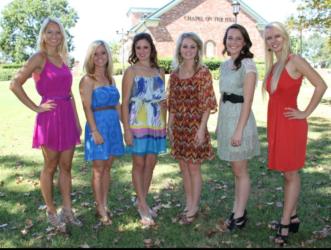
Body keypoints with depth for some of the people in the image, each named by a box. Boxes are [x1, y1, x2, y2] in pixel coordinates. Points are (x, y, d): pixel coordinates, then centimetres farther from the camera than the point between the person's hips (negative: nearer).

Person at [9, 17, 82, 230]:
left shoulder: (63, 59, 13)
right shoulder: (39, 58, -6)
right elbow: (15, 84, -13)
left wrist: (77, 121, 12)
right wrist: (35, 108, -10)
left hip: (67, 117, 6)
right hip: (49, 117, -6)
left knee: (66, 166, 11)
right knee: (50, 167, 7)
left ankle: (67, 210, 23)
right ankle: (51, 211, 23)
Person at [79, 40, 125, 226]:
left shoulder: (110, 79, 13)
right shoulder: (88, 80, -6)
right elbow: (87, 108, -12)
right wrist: (94, 131, -18)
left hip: (113, 125, 6)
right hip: (98, 125, -6)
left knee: (107, 168, 11)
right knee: (99, 169, 2)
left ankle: (105, 205, 22)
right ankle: (101, 210, 11)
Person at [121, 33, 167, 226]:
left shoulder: (159, 72, 9)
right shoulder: (131, 71, -3)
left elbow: (162, 101, 12)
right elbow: (125, 102, -6)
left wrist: (165, 124, 8)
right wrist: (127, 130, -12)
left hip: (156, 124, 4)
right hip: (138, 124, -4)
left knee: (150, 164, 9)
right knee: (139, 164, 4)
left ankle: (142, 201, 25)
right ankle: (143, 206, 14)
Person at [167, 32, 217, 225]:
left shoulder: (203, 73, -8)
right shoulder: (175, 74, 7)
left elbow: (207, 104, -10)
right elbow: (172, 104, 12)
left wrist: (201, 129, -15)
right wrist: (170, 126, 9)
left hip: (195, 126, -5)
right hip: (179, 127, 6)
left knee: (194, 168, 4)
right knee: (184, 168, 13)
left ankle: (194, 208, 19)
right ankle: (189, 205, 28)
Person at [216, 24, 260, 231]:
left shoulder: (247, 65, -11)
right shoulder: (225, 65, 12)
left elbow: (247, 101, -16)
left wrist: (239, 130, -21)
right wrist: (219, 123, 16)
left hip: (240, 117, -8)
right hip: (225, 117, 8)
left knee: (241, 171, 3)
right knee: (236, 169, 16)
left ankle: (240, 215, 17)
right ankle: (238, 209, 29)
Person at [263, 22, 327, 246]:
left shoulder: (295, 61, -10)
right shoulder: (272, 67, 11)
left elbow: (321, 85, -12)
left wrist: (306, 113, -10)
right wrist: (273, 125, 9)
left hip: (290, 125, -7)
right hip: (275, 124, 7)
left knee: (291, 174, 2)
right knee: (287, 174, 14)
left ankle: (285, 224, 12)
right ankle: (293, 218, 27)